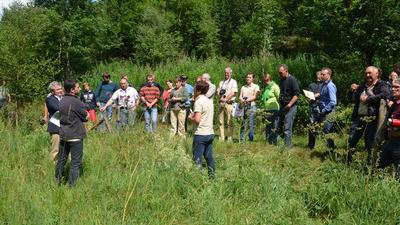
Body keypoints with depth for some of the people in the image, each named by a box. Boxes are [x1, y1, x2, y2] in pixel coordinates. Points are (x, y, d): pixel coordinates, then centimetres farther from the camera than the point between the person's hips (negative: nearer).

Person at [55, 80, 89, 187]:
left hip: (63, 135, 7)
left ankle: (57, 182, 27)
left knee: (61, 159, 17)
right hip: (75, 136, -7)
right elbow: (86, 117, -8)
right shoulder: (76, 102, -17)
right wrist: (86, 114, 11)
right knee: (76, 162, 1)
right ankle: (72, 185, 2)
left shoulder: (62, 101, 6)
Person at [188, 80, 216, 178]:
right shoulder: (209, 100, 11)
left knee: (197, 159, -1)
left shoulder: (199, 101, -14)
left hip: (201, 134, -8)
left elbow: (197, 120, -20)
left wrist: (191, 117, -2)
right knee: (209, 156, 15)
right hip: (210, 133, 8)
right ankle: (212, 175, 20)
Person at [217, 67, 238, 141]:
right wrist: (220, 97, -4)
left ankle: (229, 138, -4)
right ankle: (221, 138, 8)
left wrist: (226, 99, -13)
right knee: (221, 122, 4)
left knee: (229, 122, -7)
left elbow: (233, 93, -8)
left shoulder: (233, 82, 3)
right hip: (221, 103, 6)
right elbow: (217, 91, 16)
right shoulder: (221, 82, 22)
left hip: (229, 103, -6)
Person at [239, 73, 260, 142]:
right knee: (242, 123, 3)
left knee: (251, 123, -10)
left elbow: (255, 97, -3)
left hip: (251, 106, -4)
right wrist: (242, 99, -10)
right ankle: (241, 139, 8)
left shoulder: (255, 86, 7)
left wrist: (247, 100, -20)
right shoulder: (243, 87, 22)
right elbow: (240, 96, 13)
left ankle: (251, 139, -6)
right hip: (243, 106, 4)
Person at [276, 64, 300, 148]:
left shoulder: (292, 80, -10)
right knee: (278, 126, 10)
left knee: (287, 128, -7)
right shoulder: (281, 80, 15)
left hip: (290, 107, -8)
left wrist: (289, 104, -23)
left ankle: (288, 146, 0)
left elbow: (296, 94, -16)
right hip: (282, 106, 8)